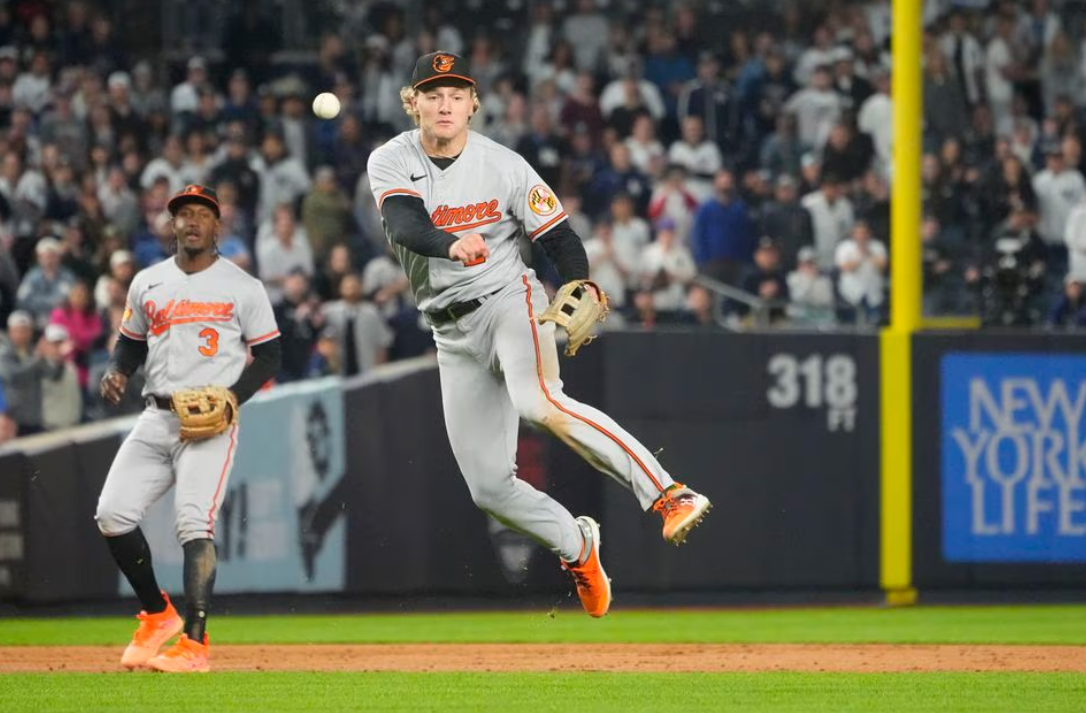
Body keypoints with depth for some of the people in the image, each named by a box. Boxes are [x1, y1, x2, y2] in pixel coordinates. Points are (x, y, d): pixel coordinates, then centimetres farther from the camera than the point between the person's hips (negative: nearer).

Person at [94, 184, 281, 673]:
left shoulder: (243, 288, 2)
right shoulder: (148, 283, 14)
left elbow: (269, 356, 3)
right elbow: (131, 342, 23)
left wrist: (233, 396, -13)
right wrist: (116, 373, 1)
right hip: (156, 419, 5)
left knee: (194, 523, -18)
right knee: (113, 513, -6)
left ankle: (194, 643, -19)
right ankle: (157, 615, 14)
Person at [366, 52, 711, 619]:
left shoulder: (504, 167, -7)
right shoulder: (391, 163, -4)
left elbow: (560, 239, -4)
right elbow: (405, 227, -24)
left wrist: (579, 291, -26)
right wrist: (452, 245, -46)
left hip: (509, 301, -4)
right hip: (453, 333, 4)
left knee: (537, 401, -35)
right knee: (489, 487, 4)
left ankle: (668, 495, -38)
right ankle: (575, 545, 31)